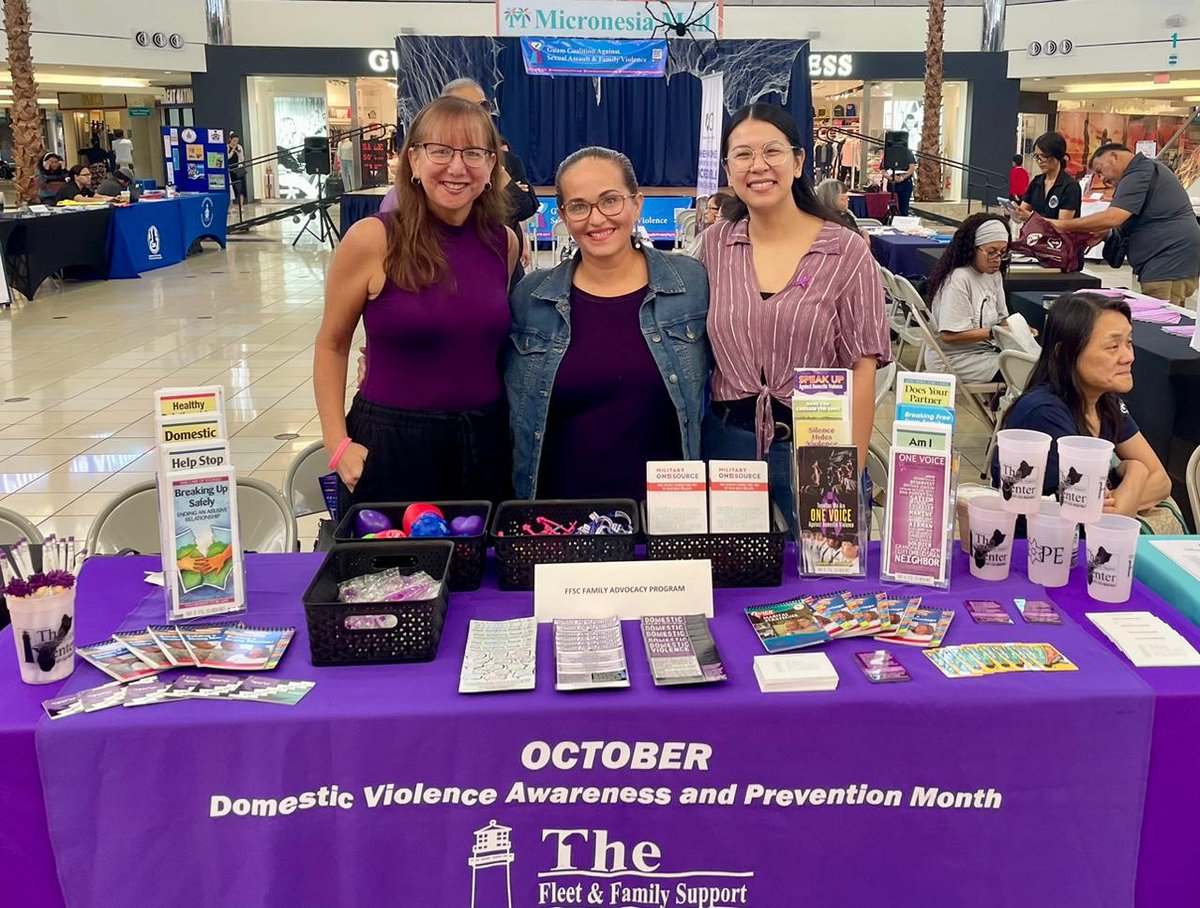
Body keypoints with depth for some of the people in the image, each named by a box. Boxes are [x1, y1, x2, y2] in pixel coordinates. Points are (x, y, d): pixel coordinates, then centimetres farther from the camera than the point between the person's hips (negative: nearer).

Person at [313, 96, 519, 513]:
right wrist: (338, 445, -8)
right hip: (390, 443, -3)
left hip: (484, 444, 4)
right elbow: (332, 345, -1)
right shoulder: (371, 240, -10)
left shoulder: (504, 243, 1)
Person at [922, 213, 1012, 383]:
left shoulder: (994, 275, 8)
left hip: (984, 350, 8)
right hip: (954, 361, -8)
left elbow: (1001, 318, 13)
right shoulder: (957, 280, -19)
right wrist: (993, 333, -24)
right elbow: (949, 334, -22)